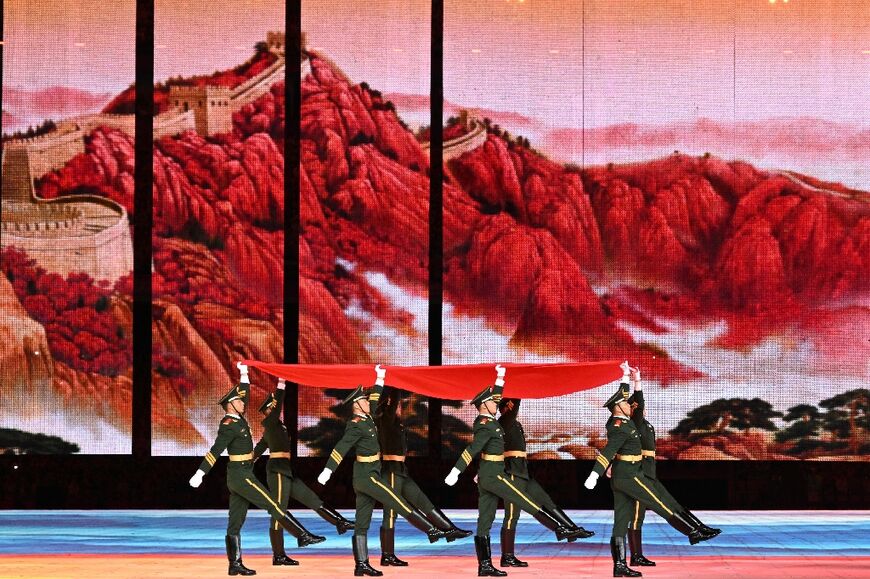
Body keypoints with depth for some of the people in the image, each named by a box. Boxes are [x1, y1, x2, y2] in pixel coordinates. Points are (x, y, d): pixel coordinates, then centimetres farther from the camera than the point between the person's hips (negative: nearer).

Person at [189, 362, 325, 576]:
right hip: (241, 476, -10)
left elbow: (244, 394, 26)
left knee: (236, 522, 5)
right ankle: (303, 536, -2)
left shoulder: (237, 419, 12)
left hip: (238, 476, 10)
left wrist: (244, 374, 26)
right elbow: (215, 450, -22)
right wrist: (200, 473, -25)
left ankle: (235, 564, 4)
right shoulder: (229, 426, -15)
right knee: (273, 505, -6)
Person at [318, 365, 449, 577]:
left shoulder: (366, 420, 12)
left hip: (364, 477, 10)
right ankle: (431, 531, -2)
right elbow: (340, 448, -21)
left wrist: (380, 379, 32)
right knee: (400, 504, -5)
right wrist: (328, 471, -26)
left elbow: (375, 400, 28)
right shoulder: (356, 426, -14)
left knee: (362, 523, 5)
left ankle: (361, 565, 3)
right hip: (368, 476, -10)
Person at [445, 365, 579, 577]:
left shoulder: (488, 420, 12)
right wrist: (456, 472, -31)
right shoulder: (486, 426, -16)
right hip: (494, 476, -10)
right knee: (529, 504, -4)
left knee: (485, 522, 4)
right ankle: (561, 529, 1)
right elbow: (471, 450, -25)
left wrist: (500, 377, 30)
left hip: (486, 476, 10)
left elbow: (496, 396, 28)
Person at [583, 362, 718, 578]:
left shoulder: (617, 421, 10)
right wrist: (594, 476, -34)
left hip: (620, 477, 10)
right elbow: (607, 451, -26)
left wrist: (626, 376, 32)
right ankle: (694, 532, 5)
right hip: (629, 476, -10)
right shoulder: (621, 428, -17)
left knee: (621, 520, 4)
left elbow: (622, 396, 26)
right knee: (661, 505, -2)